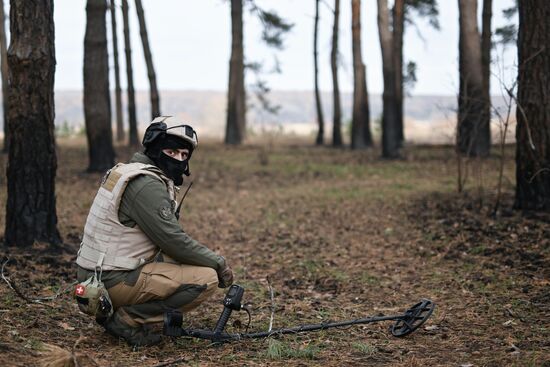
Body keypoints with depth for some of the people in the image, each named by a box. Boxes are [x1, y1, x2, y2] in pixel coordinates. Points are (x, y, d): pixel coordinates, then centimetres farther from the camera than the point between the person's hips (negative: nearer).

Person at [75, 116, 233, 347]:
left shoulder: (132, 173, 14)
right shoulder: (146, 185, -17)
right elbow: (174, 242, -18)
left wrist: (212, 260, 11)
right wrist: (218, 263, -6)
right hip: (114, 282, -10)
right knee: (207, 279, -13)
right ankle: (129, 319, -8)